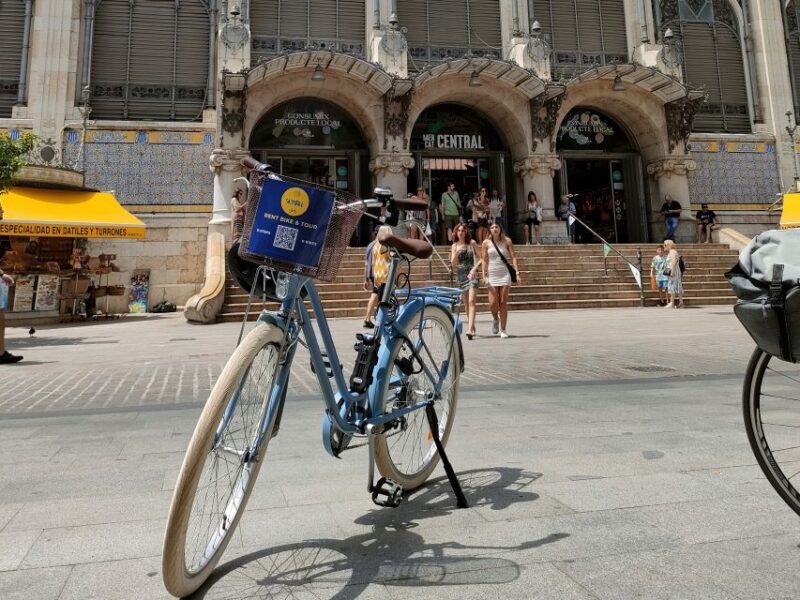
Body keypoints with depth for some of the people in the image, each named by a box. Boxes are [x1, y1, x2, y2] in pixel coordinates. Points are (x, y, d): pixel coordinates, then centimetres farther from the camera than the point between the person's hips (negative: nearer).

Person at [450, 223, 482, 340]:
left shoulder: (472, 243, 1)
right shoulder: (454, 246, 7)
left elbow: (481, 257, 1)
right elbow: (453, 263, 0)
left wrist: (474, 268, -11)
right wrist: (456, 252, -14)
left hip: (471, 274, -3)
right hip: (461, 275, 3)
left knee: (471, 302, -15)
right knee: (466, 303, 10)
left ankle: (470, 329, -23)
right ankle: (472, 327, 23)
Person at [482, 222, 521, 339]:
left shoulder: (507, 241, 2)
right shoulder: (486, 243, 3)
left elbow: (513, 257, 0)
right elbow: (484, 260, 5)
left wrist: (517, 273, -7)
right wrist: (484, 275, -3)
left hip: (505, 274, 0)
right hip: (492, 275, 0)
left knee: (503, 303, 0)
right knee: (493, 303, -7)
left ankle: (503, 330, 9)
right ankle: (495, 319, 26)